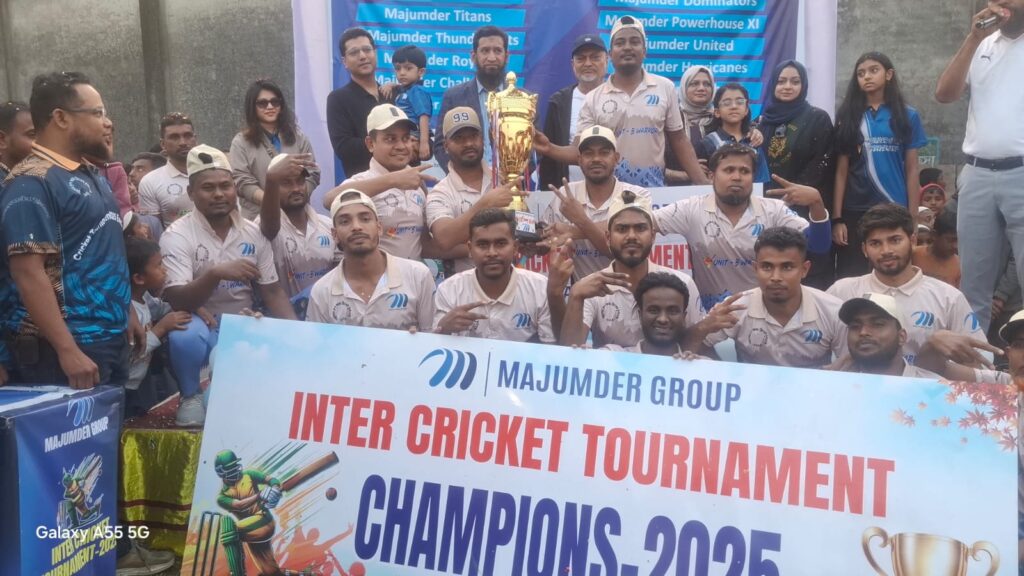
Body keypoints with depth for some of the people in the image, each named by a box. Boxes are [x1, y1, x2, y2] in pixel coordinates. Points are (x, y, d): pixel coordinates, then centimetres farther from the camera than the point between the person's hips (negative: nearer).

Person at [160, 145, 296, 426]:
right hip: (202, 326, -3)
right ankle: (191, 397, -6)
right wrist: (215, 273, -37)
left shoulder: (253, 233, 2)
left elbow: (272, 292, 3)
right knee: (186, 336, -37)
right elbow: (177, 301, -20)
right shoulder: (178, 235, -11)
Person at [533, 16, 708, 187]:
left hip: (654, 190, 1)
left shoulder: (665, 88, 3)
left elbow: (679, 141, 5)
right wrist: (550, 149, -19)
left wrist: (703, 186, -2)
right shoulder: (593, 99, 1)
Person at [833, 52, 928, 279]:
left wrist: (912, 217, -2)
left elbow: (911, 170, 4)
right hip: (854, 212, 0)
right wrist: (837, 218, -4)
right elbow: (841, 171, 2)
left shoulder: (907, 116, 4)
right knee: (850, 280, 2)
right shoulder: (848, 116, 4)